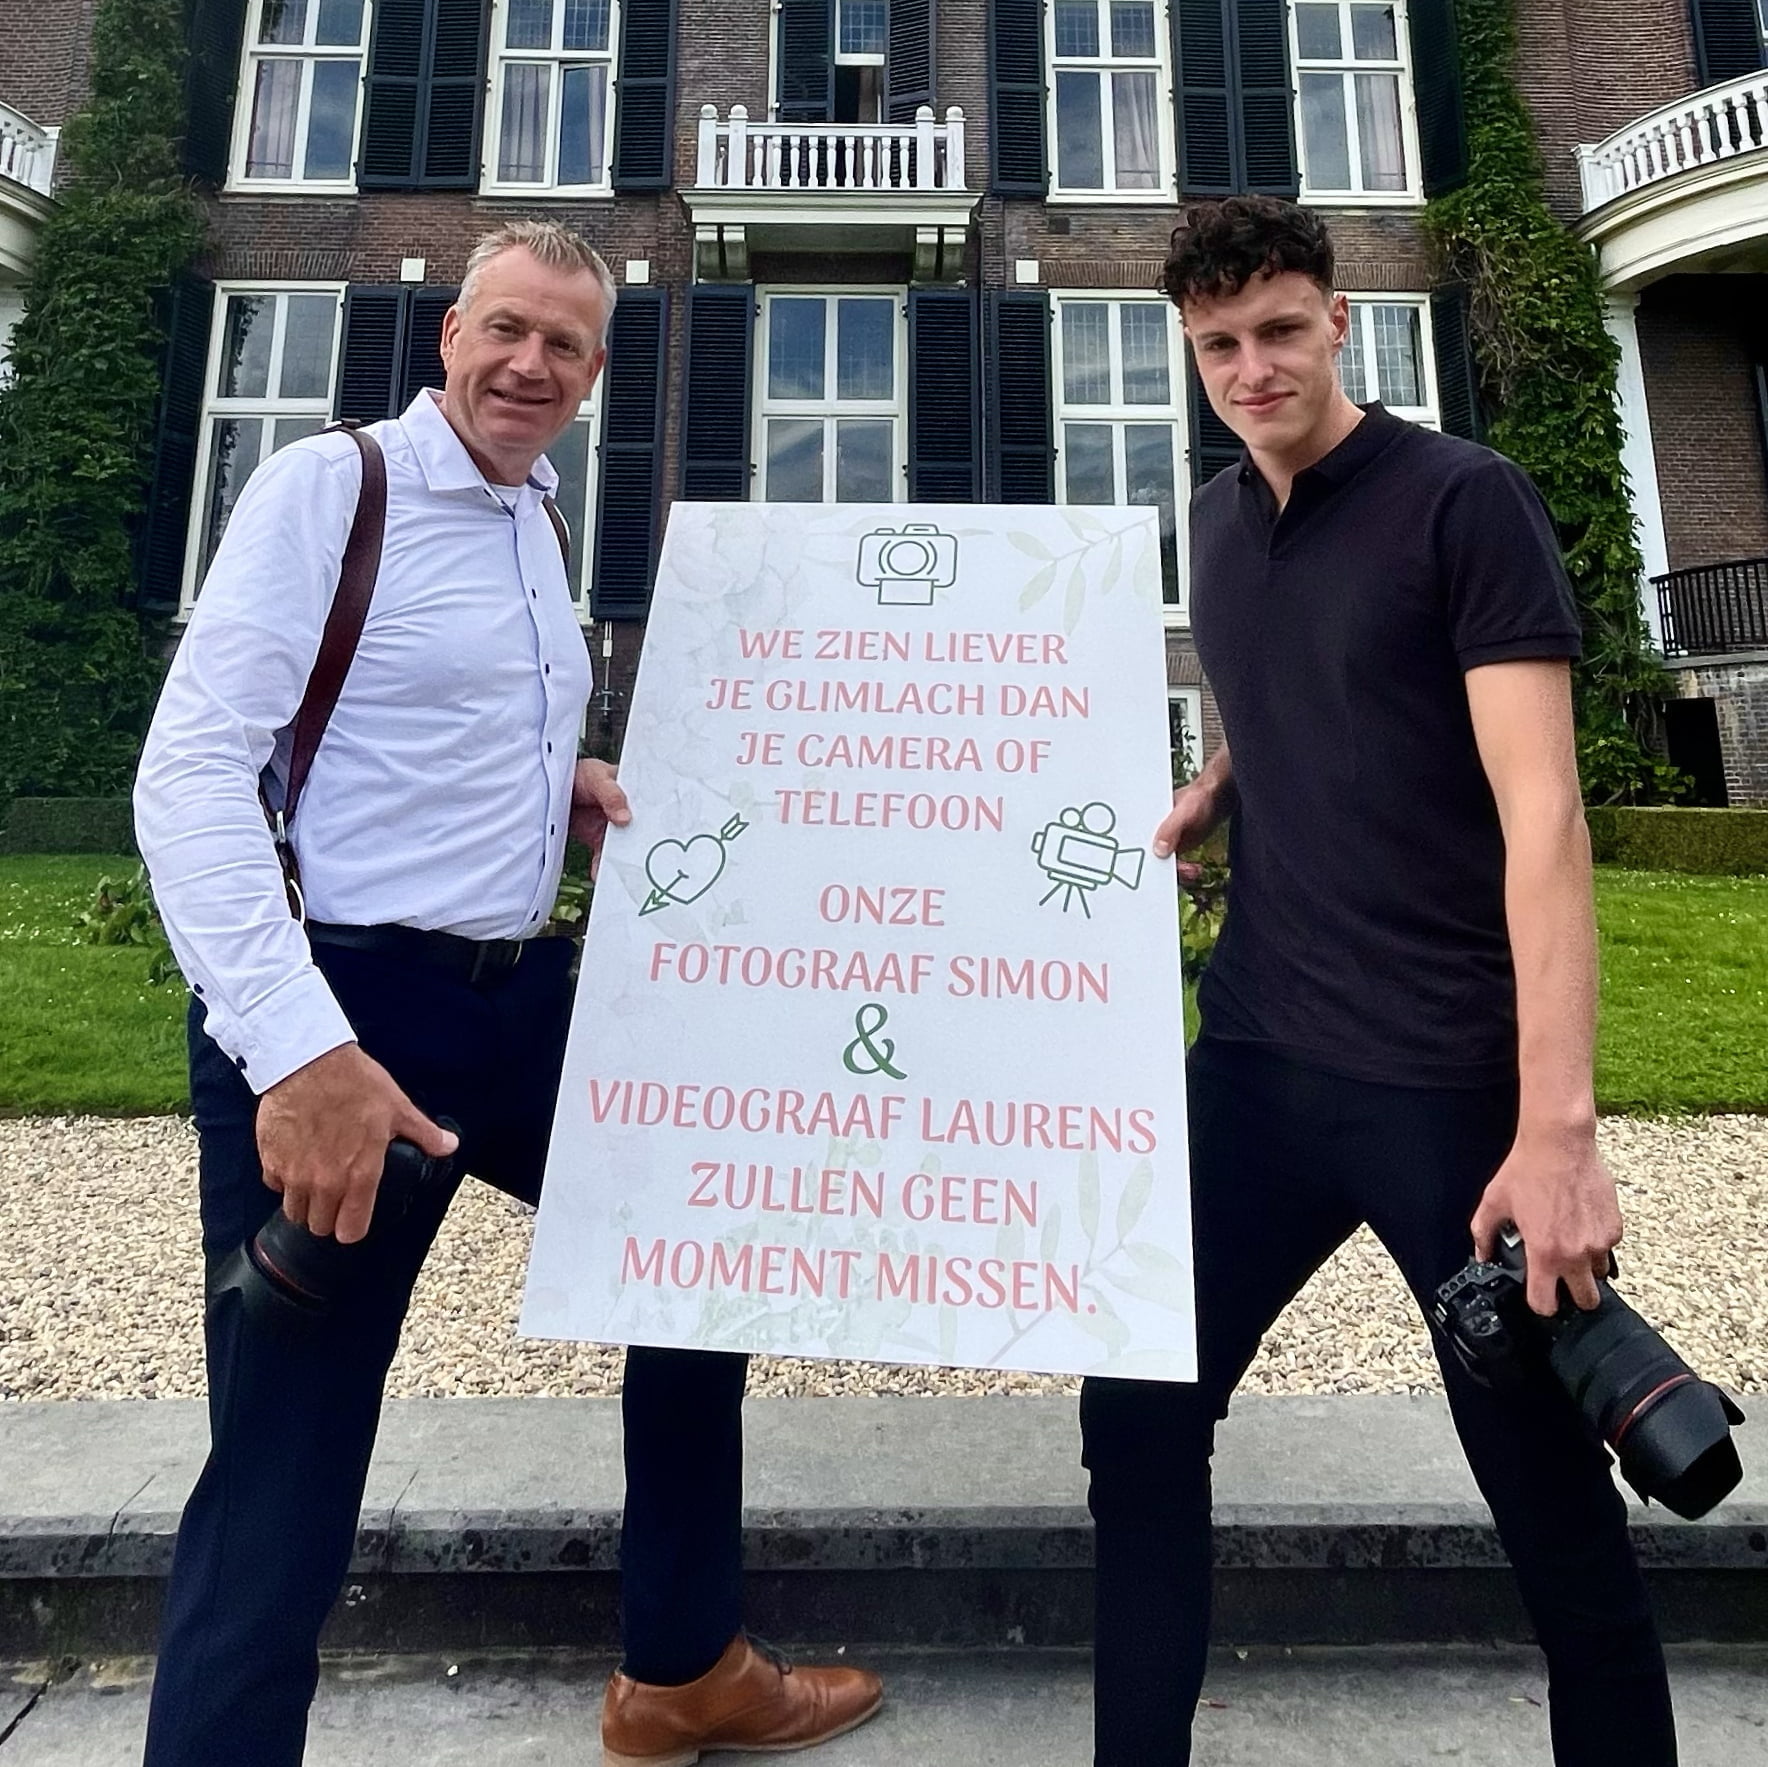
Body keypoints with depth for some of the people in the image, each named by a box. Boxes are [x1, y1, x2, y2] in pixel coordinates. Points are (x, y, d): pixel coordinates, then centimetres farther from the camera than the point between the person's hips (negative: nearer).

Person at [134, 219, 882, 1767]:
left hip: (525, 997, 8)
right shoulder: (328, 485, -7)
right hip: (348, 1011, -7)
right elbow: (190, 773, -16)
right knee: (282, 1488, -2)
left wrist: (568, 786, 4)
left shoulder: (536, 521, 14)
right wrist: (296, 1046, -26)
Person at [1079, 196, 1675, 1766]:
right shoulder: (1217, 524, 12)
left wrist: (1557, 1123, -22)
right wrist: (1202, 798, 4)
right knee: (1137, 1418, 10)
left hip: (1452, 1075, -5)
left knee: (1547, 1488, 9)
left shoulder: (1467, 500, -6)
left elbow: (1542, 814, -14)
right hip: (1257, 1058, 6)